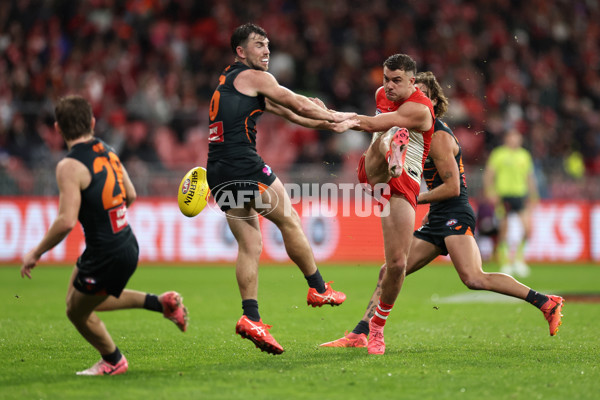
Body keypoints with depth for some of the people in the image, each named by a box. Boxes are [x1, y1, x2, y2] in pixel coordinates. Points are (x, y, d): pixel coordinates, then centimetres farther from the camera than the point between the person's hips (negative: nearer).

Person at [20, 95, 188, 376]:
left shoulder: (70, 166, -21)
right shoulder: (108, 152, 5)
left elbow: (66, 221, -26)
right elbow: (130, 196, 15)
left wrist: (35, 253, -14)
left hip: (106, 255, -8)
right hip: (128, 243, 8)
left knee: (77, 311, 16)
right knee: (78, 299, 26)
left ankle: (113, 362, 37)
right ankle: (160, 303, 21)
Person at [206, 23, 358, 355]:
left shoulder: (227, 82, 28)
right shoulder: (254, 77, -1)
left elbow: (286, 113, 28)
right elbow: (299, 106, 2)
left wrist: (329, 125, 25)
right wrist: (335, 117, 18)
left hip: (216, 174, 9)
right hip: (243, 163, -9)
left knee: (249, 243, 4)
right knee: (289, 220, 6)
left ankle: (251, 317, -7)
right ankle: (318, 289, 14)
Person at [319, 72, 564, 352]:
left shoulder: (439, 137, -11)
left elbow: (452, 188, -15)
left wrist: (416, 198, -9)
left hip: (455, 216, -10)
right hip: (438, 221, 10)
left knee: (474, 279, -26)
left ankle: (546, 303, -20)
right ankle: (360, 334, 7)